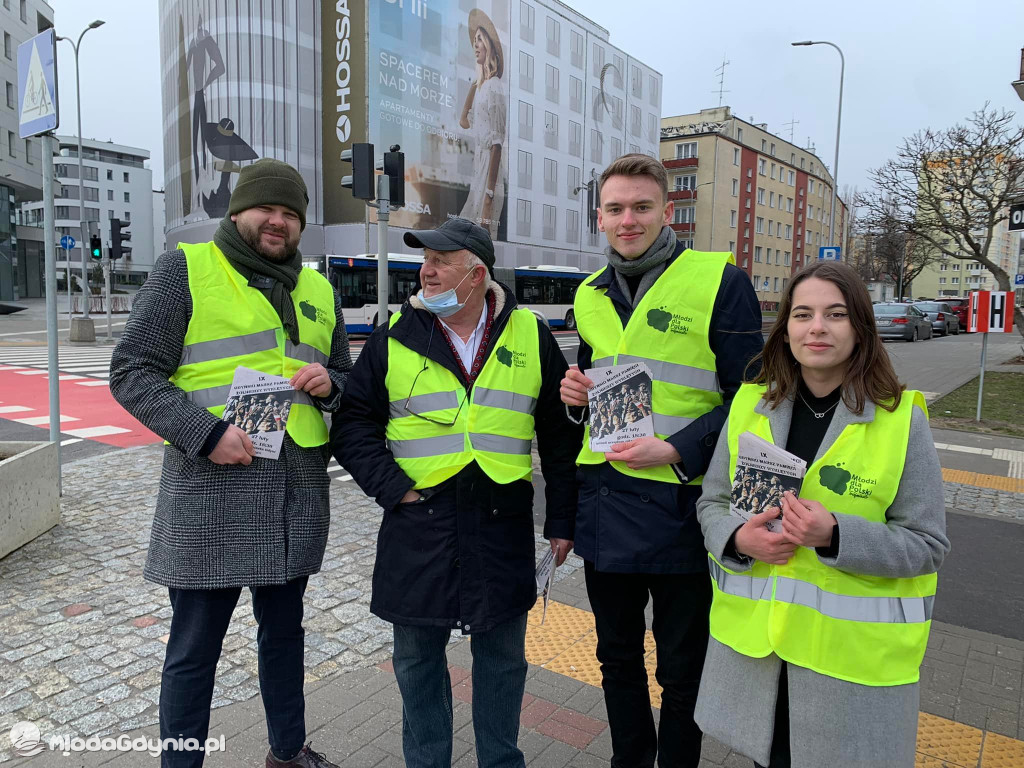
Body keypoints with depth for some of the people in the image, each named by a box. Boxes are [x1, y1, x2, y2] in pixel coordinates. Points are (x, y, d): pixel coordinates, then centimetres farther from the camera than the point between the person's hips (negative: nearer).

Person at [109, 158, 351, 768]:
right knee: (195, 648, 7)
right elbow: (132, 373, -6)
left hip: (298, 493, 5)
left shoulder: (319, 290, 13)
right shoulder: (187, 268, -2)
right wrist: (206, 433, -18)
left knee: (284, 630, 20)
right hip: (212, 489, -5)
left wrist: (328, 382, -4)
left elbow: (346, 378, 20)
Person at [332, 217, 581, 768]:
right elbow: (353, 423, 3)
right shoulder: (393, 338, 1)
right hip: (418, 522, 1)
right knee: (418, 657, 14)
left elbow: (560, 435, 5)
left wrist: (562, 519, 4)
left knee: (502, 656, 14)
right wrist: (392, 488, -8)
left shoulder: (532, 338, 2)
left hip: (503, 524, 0)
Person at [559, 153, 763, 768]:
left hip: (678, 504, -5)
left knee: (682, 669, 13)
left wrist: (677, 450, -21)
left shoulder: (721, 282, -9)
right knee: (618, 656, 21)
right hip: (602, 500, 6)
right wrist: (577, 393, -1)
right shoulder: (590, 294, 9)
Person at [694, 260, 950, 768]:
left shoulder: (901, 419, -9)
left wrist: (835, 536, -24)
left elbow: (928, 545, -7)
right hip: (752, 636, 3)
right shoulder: (750, 404, 0)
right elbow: (711, 502, 6)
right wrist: (738, 538, -16)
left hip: (853, 651, -2)